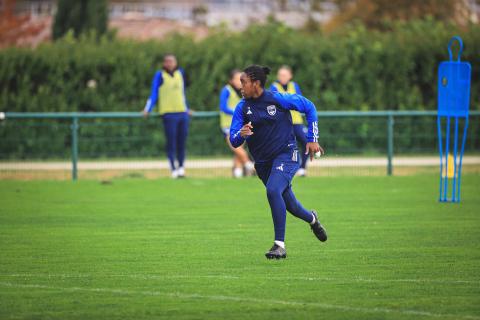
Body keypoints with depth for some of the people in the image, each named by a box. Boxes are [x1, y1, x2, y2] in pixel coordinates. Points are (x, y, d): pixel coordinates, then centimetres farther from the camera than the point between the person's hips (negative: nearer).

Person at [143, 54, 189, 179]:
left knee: (182, 142, 6)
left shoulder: (180, 73, 13)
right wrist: (148, 109, -13)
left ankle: (181, 167, 16)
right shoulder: (160, 75, -1)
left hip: (182, 112, 5)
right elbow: (154, 94, -2)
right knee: (171, 143, -5)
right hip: (168, 113, -5)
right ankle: (174, 169, -3)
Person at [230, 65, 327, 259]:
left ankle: (280, 245, -24)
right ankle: (311, 218, 50)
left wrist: (312, 139, -1)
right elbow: (233, 141, -5)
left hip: (286, 155, -5)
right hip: (263, 162, 5)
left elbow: (309, 108, 1)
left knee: (273, 190, -29)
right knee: (289, 204, 15)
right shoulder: (242, 107, -2)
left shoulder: (278, 99, -12)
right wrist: (241, 135, -29)